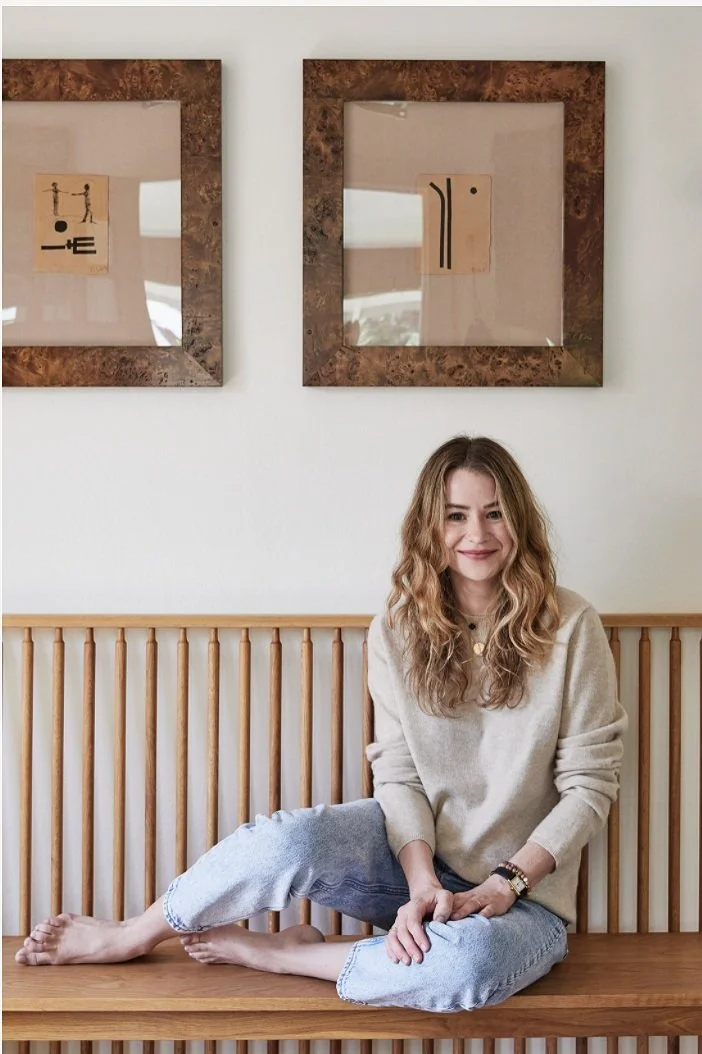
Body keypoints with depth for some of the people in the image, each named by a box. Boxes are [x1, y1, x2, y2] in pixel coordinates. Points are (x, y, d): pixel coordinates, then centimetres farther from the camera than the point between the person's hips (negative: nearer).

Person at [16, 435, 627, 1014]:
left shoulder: (569, 627, -9)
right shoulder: (397, 633, -1)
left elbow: (590, 784, -8)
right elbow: (399, 776, -5)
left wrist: (499, 888, -16)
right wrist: (424, 885, -22)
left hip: (524, 891, -1)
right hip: (413, 851, 2)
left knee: (471, 959, -38)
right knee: (289, 840, -30)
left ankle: (274, 953, -13)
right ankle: (133, 936, -3)